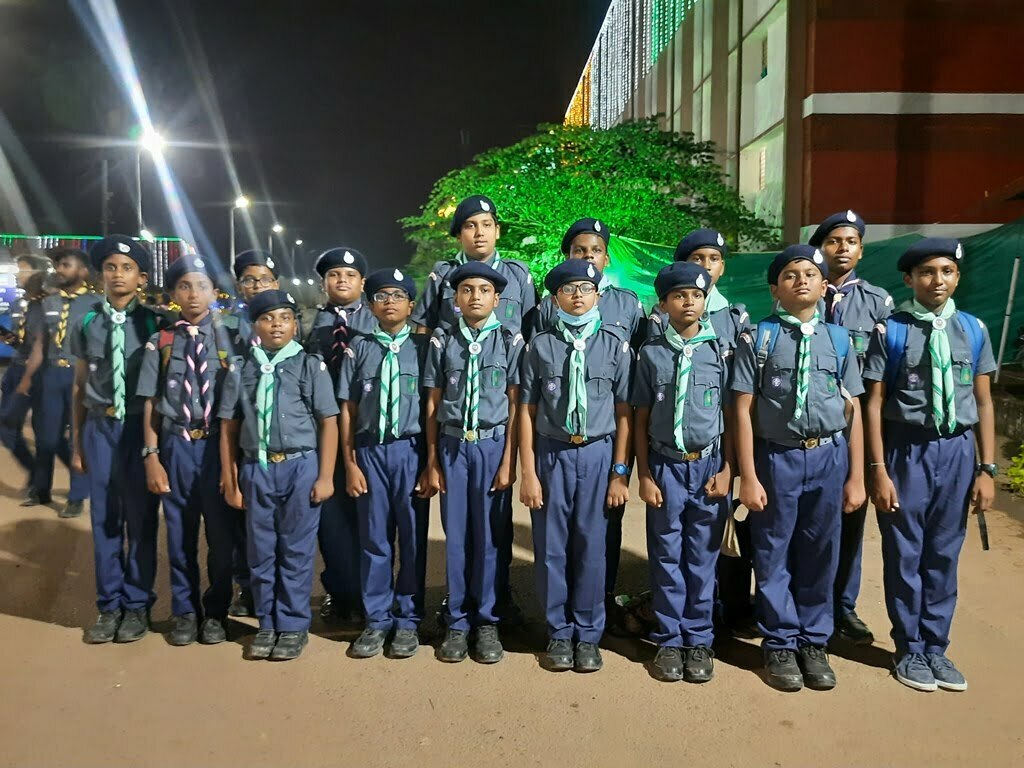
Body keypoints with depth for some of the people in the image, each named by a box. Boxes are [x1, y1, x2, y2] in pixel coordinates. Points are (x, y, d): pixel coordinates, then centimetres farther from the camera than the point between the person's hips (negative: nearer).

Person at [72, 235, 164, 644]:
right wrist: (77, 442, 9)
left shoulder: (153, 323, -2)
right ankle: (109, 605, 22)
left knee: (141, 518, 6)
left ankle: (137, 604, 20)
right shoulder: (86, 323, 6)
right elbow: (80, 385, 9)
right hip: (100, 427, 2)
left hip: (141, 426, -2)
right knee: (104, 518, 9)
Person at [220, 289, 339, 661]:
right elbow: (229, 427, 8)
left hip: (300, 467, -2)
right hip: (256, 469, 3)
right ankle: (267, 625, 26)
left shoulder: (311, 366, -1)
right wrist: (230, 480, 6)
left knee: (296, 551, 5)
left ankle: (293, 626, 19)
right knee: (260, 552, 11)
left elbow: (328, 423, -3)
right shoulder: (241, 370, 6)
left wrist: (325, 477, -7)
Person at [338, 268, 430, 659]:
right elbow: (347, 409, 7)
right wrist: (350, 463, 3)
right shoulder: (359, 349, 7)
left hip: (410, 450, -1)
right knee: (374, 538, 8)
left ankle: (408, 620, 19)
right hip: (370, 450, 2)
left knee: (412, 537, 6)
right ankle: (377, 620, 20)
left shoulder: (422, 348, 2)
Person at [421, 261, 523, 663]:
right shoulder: (443, 342, 4)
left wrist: (508, 461, -6)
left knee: (488, 536, 5)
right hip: (452, 446, 2)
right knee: (455, 535, 7)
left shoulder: (510, 342, 0)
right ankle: (457, 622, 19)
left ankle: (486, 622, 18)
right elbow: (433, 405, 5)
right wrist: (432, 462, 3)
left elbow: (515, 406, -1)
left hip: (493, 445, -1)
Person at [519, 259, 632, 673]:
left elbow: (624, 412, 2)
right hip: (552, 454, 1)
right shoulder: (541, 345, 2)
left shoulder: (615, 344, 2)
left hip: (598, 455, 0)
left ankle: (587, 634, 22)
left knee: (591, 546, 6)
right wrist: (528, 473, -2)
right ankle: (559, 632, 23)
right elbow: (527, 411, 2)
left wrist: (620, 472, -2)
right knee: (551, 547, 6)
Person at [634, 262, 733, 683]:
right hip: (666, 467, 0)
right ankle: (670, 641, 20)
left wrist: (726, 470, -3)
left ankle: (699, 640, 21)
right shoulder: (652, 353, 1)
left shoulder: (719, 350, 1)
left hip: (709, 466, 0)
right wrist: (644, 475, -1)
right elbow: (641, 418, 3)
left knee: (702, 558, 8)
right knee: (666, 558, 8)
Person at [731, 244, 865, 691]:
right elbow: (744, 409, -4)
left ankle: (814, 642, 27)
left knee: (820, 555, 11)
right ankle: (780, 645, 22)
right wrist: (748, 477, -8)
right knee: (774, 556, 6)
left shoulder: (838, 340, 7)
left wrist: (856, 477, 6)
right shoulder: (758, 338, -2)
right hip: (776, 457, -2)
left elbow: (853, 411, 8)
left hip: (829, 457, 3)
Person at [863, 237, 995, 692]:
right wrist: (879, 470, -10)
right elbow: (874, 404, -6)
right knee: (904, 555, 8)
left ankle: (936, 647, 28)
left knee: (944, 555, 12)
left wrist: (987, 468, 3)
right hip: (907, 450, -3)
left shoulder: (973, 330, 5)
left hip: (957, 451, 3)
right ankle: (910, 650, 24)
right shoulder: (891, 330, -5)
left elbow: (983, 403, 7)